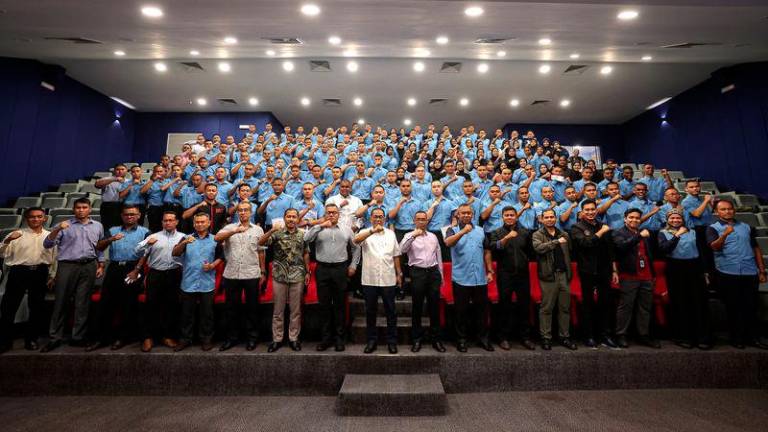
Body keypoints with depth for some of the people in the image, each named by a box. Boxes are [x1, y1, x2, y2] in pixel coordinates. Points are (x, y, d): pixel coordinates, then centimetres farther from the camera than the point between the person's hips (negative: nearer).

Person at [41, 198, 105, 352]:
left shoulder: (98, 226, 12)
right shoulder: (65, 225, 5)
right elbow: (47, 244, -3)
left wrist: (101, 266, 9)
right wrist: (57, 229, -18)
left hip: (89, 267, 1)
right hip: (67, 266, -1)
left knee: (83, 303, 4)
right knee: (61, 302, 1)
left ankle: (78, 337, 11)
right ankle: (55, 338, 11)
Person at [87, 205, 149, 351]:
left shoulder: (144, 232, 5)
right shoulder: (113, 230, 17)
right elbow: (99, 247, 7)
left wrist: (136, 270, -14)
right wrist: (111, 239, -13)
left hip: (132, 269, -3)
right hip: (114, 269, 4)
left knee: (128, 306, 2)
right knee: (106, 303, 5)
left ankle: (122, 337, 14)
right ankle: (101, 338, 16)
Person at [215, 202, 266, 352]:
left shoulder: (258, 229, 6)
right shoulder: (230, 227, 7)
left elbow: (261, 252, 8)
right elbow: (217, 238, -13)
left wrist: (262, 272, 5)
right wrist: (235, 231, -28)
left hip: (252, 274, -1)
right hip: (231, 274, 1)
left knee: (252, 307, 8)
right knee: (231, 307, 12)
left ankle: (252, 337, 22)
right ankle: (232, 337, 27)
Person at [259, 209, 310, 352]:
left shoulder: (302, 235, 4)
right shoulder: (277, 233, 0)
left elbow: (306, 255, 8)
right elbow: (260, 243, -13)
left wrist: (307, 272, 5)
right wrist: (271, 230, -27)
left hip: (297, 276, 1)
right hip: (279, 276, -1)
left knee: (296, 309, 8)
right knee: (278, 310, 9)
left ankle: (293, 338, 21)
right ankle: (277, 339, 23)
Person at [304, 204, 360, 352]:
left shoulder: (347, 230, 9)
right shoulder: (319, 229, 6)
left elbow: (356, 248, 14)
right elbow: (306, 239, -12)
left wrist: (353, 265, 8)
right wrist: (321, 226, -15)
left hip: (340, 269, 0)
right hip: (322, 269, 0)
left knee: (339, 305, 7)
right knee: (324, 305, 8)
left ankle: (340, 338, 20)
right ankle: (326, 338, 22)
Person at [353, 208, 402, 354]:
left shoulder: (391, 233, 10)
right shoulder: (365, 233, 3)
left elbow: (396, 255, 12)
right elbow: (356, 240, -21)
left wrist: (399, 274, 9)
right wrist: (373, 230, -33)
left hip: (388, 279, 1)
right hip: (369, 279, -1)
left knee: (390, 311, 8)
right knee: (370, 311, 11)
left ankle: (392, 341, 22)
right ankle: (371, 340, 25)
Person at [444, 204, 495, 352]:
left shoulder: (480, 231, 11)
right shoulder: (453, 230, 0)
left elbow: (486, 252, 14)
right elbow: (448, 242, -22)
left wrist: (490, 271, 9)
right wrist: (463, 231, -31)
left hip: (480, 279, 3)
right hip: (461, 279, -3)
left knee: (482, 310, 12)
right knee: (461, 311, 8)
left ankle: (483, 338, 28)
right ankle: (461, 339, 22)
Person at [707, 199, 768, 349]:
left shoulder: (746, 227, 13)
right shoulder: (713, 228, -1)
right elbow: (715, 247, -18)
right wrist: (725, 234, -35)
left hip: (750, 272, 4)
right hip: (727, 273, -4)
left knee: (751, 307, 9)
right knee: (733, 307, 4)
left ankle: (752, 337, 19)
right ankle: (736, 338, 13)